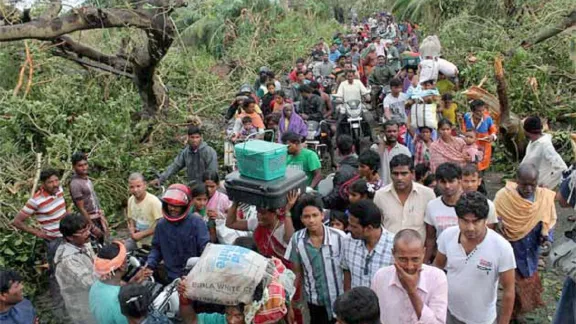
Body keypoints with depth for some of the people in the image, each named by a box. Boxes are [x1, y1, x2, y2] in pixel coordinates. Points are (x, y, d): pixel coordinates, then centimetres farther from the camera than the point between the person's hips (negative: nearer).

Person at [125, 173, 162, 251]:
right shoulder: (131, 200, 3)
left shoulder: (153, 201, -20)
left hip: (151, 243, -6)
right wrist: (131, 228, -1)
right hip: (136, 240, 6)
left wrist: (141, 234, -19)